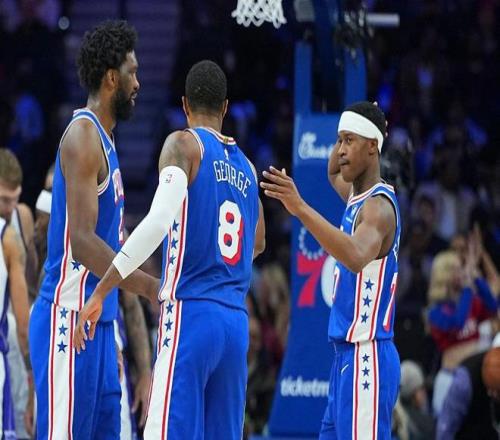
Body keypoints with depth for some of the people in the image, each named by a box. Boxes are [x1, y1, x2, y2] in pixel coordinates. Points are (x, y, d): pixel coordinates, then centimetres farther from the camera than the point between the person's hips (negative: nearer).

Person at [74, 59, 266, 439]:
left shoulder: (184, 144, -2)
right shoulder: (245, 165, 17)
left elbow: (158, 221, -17)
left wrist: (101, 292, -17)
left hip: (190, 312, -6)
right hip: (236, 322, 6)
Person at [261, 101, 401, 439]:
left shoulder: (378, 206, -15)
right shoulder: (357, 194, 14)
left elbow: (357, 257, -36)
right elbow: (334, 173, 39)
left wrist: (302, 209, -45)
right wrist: (348, 136, 19)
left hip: (365, 358, -10)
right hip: (347, 354, 10)